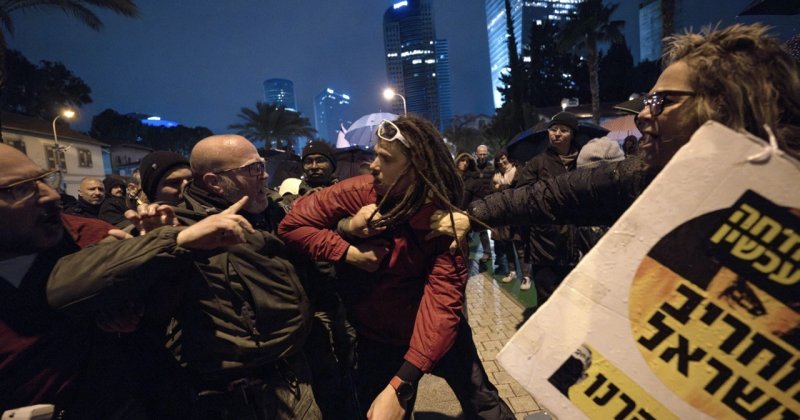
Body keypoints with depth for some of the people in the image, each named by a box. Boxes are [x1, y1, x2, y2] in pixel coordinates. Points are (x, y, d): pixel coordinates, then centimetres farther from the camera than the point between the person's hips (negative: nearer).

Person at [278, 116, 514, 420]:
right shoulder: (358, 192, -18)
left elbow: (442, 302, -32)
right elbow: (292, 225, -11)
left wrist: (399, 386, -41)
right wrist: (348, 252, -24)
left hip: (435, 332, -1)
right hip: (377, 336, 2)